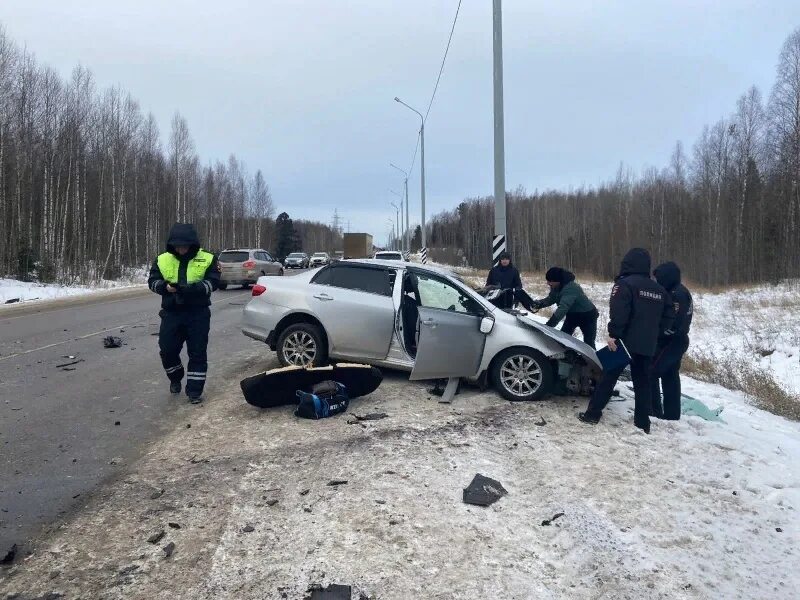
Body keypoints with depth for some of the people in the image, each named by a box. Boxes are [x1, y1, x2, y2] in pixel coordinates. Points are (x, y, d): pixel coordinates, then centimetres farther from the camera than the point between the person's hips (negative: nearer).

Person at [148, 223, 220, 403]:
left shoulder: (207, 259, -3)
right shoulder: (162, 259, 4)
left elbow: (213, 282, -10)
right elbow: (152, 281, 3)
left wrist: (192, 288, -26)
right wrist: (165, 286, -19)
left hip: (198, 314, -2)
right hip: (171, 313, 2)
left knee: (197, 353, 0)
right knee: (167, 350, 5)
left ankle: (194, 390, 10)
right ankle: (175, 378, 33)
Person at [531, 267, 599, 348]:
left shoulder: (570, 288, -39)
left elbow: (563, 308, -47)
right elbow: (550, 299, -4)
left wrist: (549, 325, -53)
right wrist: (539, 303, -27)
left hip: (587, 316, -8)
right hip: (572, 315, 8)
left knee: (589, 343, -7)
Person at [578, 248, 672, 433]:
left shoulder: (624, 284, -9)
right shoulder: (659, 290, 13)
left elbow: (619, 313, -21)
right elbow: (667, 318, 15)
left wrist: (613, 334, -19)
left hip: (625, 341, -6)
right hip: (647, 345, 6)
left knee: (608, 377, 1)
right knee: (642, 383, 11)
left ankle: (593, 414, 3)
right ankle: (643, 423, 13)